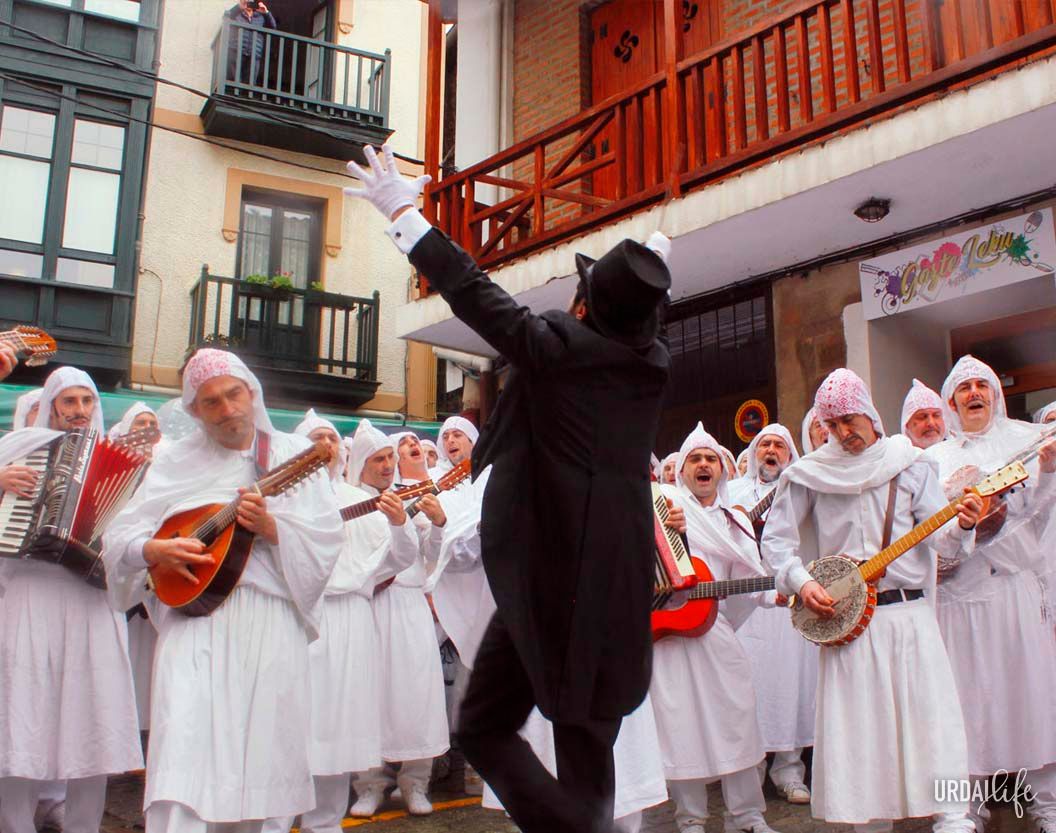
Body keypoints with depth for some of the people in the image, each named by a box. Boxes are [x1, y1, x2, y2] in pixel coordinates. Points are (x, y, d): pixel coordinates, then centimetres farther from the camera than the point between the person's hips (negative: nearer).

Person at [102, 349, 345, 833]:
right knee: (183, 745, -14)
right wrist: (154, 550, -12)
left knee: (263, 747, 3)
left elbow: (329, 538, 0)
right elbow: (118, 536, 9)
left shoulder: (292, 454, 8)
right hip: (193, 615, 0)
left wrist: (272, 528, -16)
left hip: (271, 620, 0)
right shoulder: (175, 463, 12)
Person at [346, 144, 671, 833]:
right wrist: (651, 266, 43)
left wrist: (401, 211, 6)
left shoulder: (555, 345, -11)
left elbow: (473, 291, -4)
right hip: (618, 585, 6)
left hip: (547, 577, -5)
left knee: (485, 727, 10)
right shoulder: (655, 363, 4)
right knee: (587, 754, 14)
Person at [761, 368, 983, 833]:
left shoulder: (909, 465, 5)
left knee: (931, 717, -3)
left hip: (909, 611, 0)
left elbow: (937, 537, 0)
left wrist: (962, 525, -21)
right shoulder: (809, 473, 5)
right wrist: (801, 582, -9)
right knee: (857, 725, 2)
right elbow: (776, 537, 6)